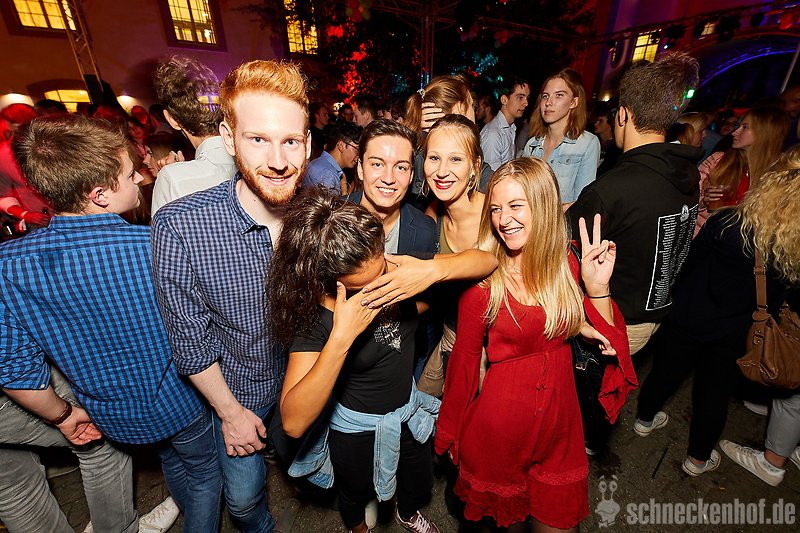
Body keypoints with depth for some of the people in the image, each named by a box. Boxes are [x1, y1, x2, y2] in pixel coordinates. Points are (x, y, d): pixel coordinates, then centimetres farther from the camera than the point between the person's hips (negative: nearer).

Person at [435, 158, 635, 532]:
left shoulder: (568, 262, -7)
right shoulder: (483, 278, -20)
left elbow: (605, 339, -2)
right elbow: (465, 357, -10)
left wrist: (597, 286, -19)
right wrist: (452, 431, 1)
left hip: (560, 414, 3)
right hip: (500, 421, -3)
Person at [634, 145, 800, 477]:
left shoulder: (725, 223, -20)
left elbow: (688, 263, -8)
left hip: (688, 320, -1)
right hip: (735, 338, 1)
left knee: (666, 371, 20)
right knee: (715, 395, 18)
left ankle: (645, 420, 45)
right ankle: (698, 459, 38)